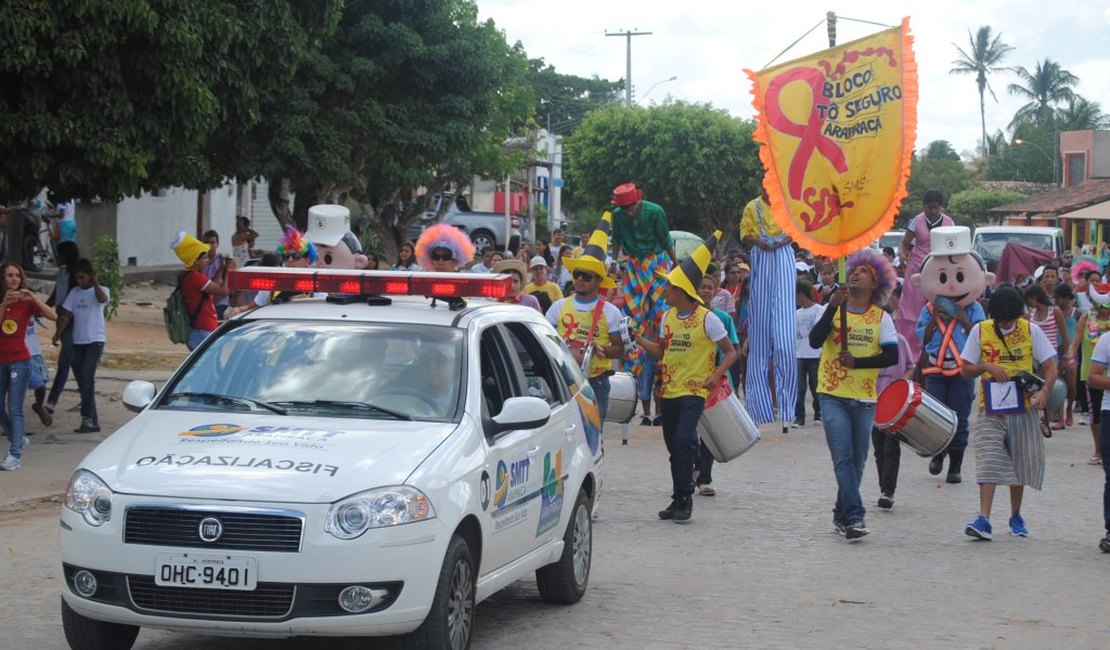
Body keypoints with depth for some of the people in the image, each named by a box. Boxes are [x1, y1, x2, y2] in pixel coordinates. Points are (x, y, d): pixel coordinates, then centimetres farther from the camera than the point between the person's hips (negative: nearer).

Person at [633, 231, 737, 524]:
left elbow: (730, 352, -5)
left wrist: (716, 375, -20)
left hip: (694, 391, -7)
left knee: (684, 440, -19)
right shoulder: (668, 316, 10)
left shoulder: (707, 319, -9)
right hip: (668, 390, 7)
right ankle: (679, 498, 19)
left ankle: (684, 498, -10)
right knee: (673, 445, 10)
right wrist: (638, 338, 3)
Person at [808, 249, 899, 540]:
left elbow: (892, 356, -5)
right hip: (833, 395, -2)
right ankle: (854, 517, -16)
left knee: (856, 462, 9)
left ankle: (842, 515, 23)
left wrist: (858, 362, -16)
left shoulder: (881, 318, 5)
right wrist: (832, 307, -19)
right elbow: (814, 341, -12)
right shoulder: (833, 310, 3)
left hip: (864, 398, 2)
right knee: (843, 459, -12)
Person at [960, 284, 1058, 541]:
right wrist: (987, 366, -15)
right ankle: (983, 520, -20)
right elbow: (966, 370, 5)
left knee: (1021, 463, 9)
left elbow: (1050, 365, 0)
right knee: (988, 462, -13)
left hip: (1023, 407, 1)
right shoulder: (980, 331, 0)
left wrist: (1044, 390, -19)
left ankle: (1016, 517, 27)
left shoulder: (1030, 330, 0)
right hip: (991, 409, -1)